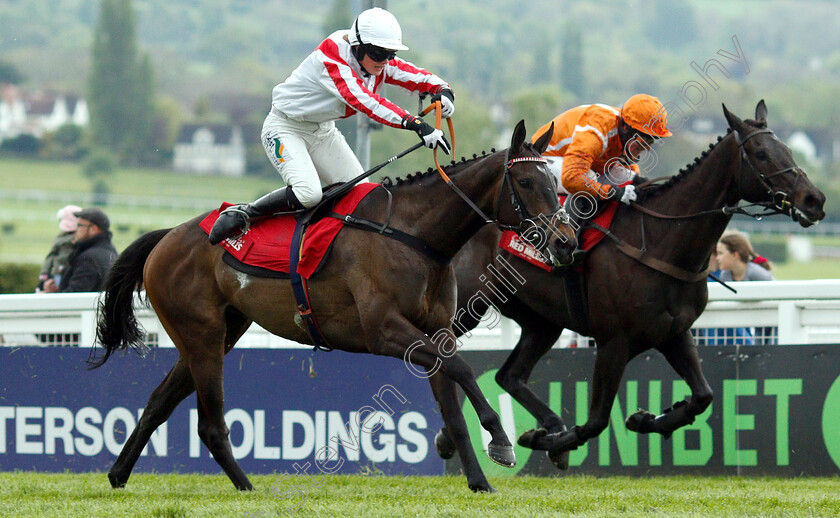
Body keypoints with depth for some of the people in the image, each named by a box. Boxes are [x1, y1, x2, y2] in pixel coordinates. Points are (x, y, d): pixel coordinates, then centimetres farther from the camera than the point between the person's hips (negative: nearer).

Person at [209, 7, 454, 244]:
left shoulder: (380, 64, -8)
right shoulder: (331, 56, -32)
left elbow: (420, 77, -3)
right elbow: (362, 99, -44)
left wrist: (443, 92, -29)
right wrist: (415, 123, -53)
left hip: (322, 131, 8)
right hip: (285, 129, -8)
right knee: (307, 193, -28)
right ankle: (240, 213, -12)